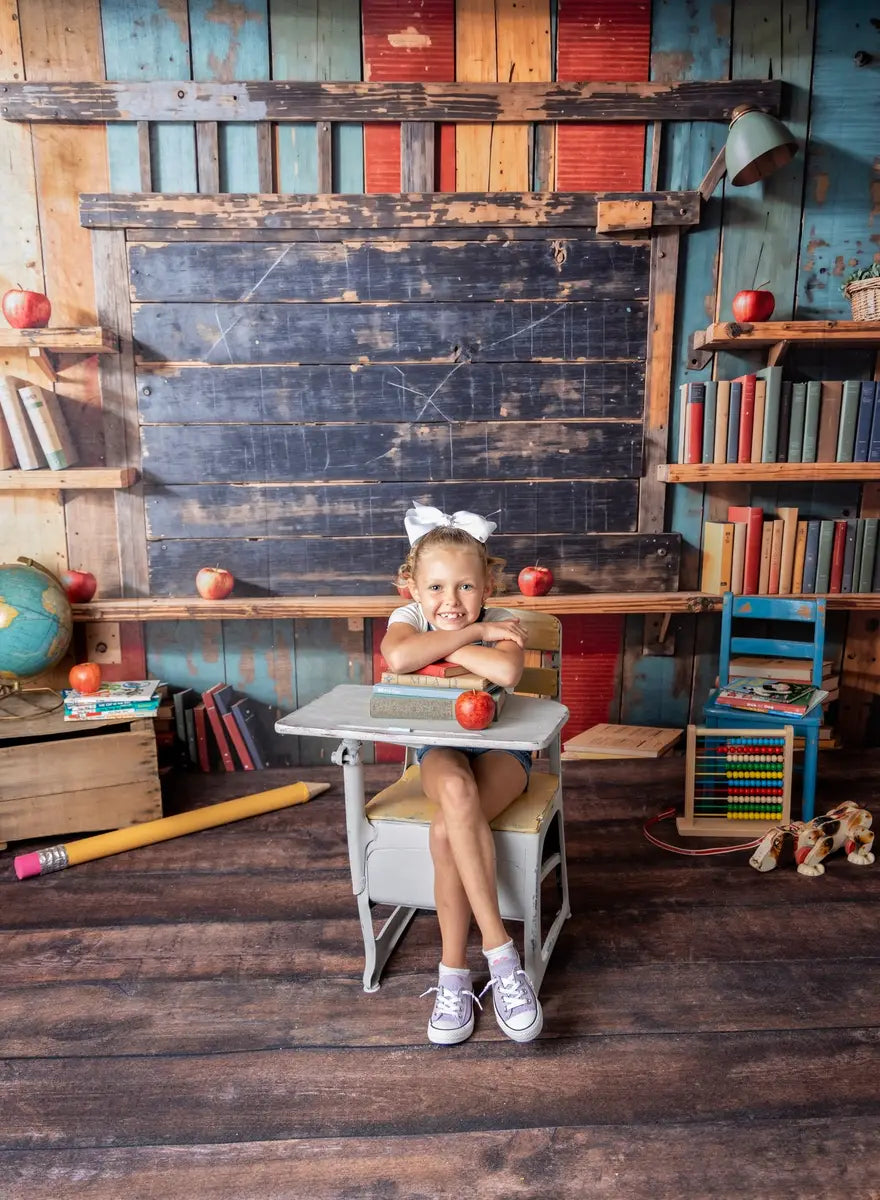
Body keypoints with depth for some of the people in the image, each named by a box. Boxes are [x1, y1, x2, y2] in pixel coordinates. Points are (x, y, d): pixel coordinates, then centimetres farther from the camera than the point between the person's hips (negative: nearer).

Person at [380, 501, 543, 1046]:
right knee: (455, 790, -35)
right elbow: (398, 658, -34)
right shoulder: (409, 617, -8)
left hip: (500, 747, -1)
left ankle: (454, 973, -10)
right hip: (440, 748, 2)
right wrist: (472, 633, -28)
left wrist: (439, 646, -26)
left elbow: (506, 672, -40)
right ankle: (499, 950, -23)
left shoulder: (502, 622, -14)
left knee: (448, 831, -30)